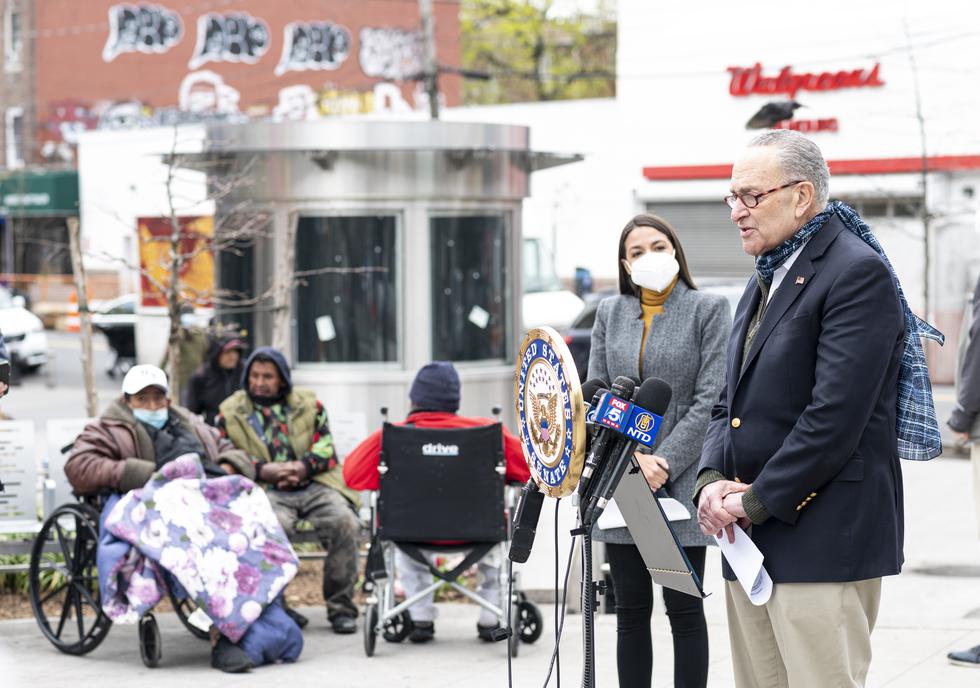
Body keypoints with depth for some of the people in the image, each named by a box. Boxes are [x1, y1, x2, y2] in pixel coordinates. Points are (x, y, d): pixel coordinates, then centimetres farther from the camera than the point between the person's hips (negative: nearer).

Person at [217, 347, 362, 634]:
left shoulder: (309, 404, 19)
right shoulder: (229, 413, 15)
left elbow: (326, 447, 12)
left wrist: (303, 466, -9)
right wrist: (264, 470, -10)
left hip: (315, 484, 2)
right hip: (267, 491, -2)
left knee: (345, 523, -28)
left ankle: (341, 608, -18)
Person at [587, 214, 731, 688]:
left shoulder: (709, 310, 0)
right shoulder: (610, 313, 12)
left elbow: (710, 398, -7)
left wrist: (665, 461, -14)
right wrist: (633, 457, -8)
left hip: (680, 481, -4)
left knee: (683, 608, 1)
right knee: (631, 610, 7)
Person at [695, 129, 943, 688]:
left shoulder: (857, 273, -11)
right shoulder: (766, 280, 19)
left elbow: (836, 413, -19)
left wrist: (757, 501, -14)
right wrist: (711, 480, 1)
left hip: (824, 542, -9)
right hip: (750, 539, 9)